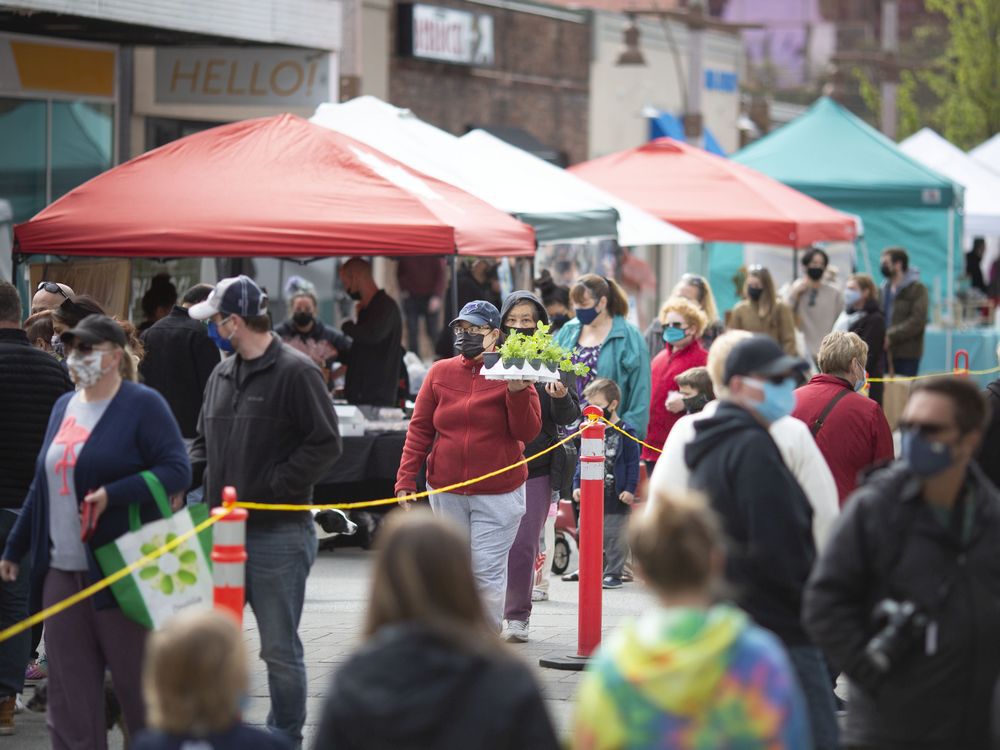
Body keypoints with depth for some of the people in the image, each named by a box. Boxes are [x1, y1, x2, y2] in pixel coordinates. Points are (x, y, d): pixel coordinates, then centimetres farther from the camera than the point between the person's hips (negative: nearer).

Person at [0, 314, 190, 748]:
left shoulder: (142, 405, -5)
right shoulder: (64, 406, 16)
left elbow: (177, 470, -15)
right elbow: (43, 485, 22)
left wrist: (112, 494, -24)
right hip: (62, 570, 7)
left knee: (138, 684, 0)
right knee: (69, 692, 6)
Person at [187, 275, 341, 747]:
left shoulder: (295, 372, -9)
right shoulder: (222, 375, 14)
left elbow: (325, 444, -13)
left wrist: (271, 487, -17)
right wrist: (186, 477, 4)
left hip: (278, 535, -7)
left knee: (279, 648, 2)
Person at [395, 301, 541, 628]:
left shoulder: (511, 375, -2)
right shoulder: (440, 373, 5)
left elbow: (528, 432, -6)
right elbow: (420, 429, 5)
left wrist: (517, 392, -21)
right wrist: (405, 479, -1)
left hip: (498, 493, -3)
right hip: (446, 491, 3)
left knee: (487, 570, -7)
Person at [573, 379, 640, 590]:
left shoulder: (625, 431, -8)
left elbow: (633, 462, -7)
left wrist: (630, 489, -11)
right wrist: (577, 484, 7)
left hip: (616, 495, -6)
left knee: (615, 536, -1)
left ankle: (614, 573, 6)